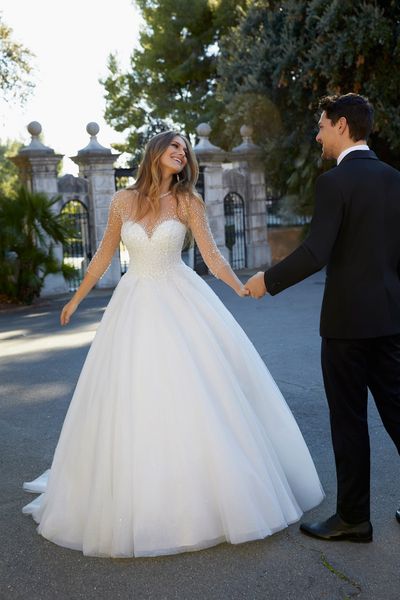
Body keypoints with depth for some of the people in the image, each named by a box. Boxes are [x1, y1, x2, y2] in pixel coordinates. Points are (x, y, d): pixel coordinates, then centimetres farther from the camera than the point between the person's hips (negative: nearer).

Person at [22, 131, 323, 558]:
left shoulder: (187, 202, -1)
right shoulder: (122, 201, 3)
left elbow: (211, 255, -5)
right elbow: (104, 255, 12)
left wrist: (242, 288, -20)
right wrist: (76, 298, 18)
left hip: (181, 301, -1)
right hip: (134, 304, 1)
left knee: (197, 396, -2)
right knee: (131, 400, 4)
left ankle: (209, 492, 16)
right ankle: (139, 500, 23)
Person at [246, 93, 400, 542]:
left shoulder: (333, 182, -12)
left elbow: (316, 253, -20)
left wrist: (268, 280, -7)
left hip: (348, 318, -6)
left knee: (348, 418, 4)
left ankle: (353, 518, 16)